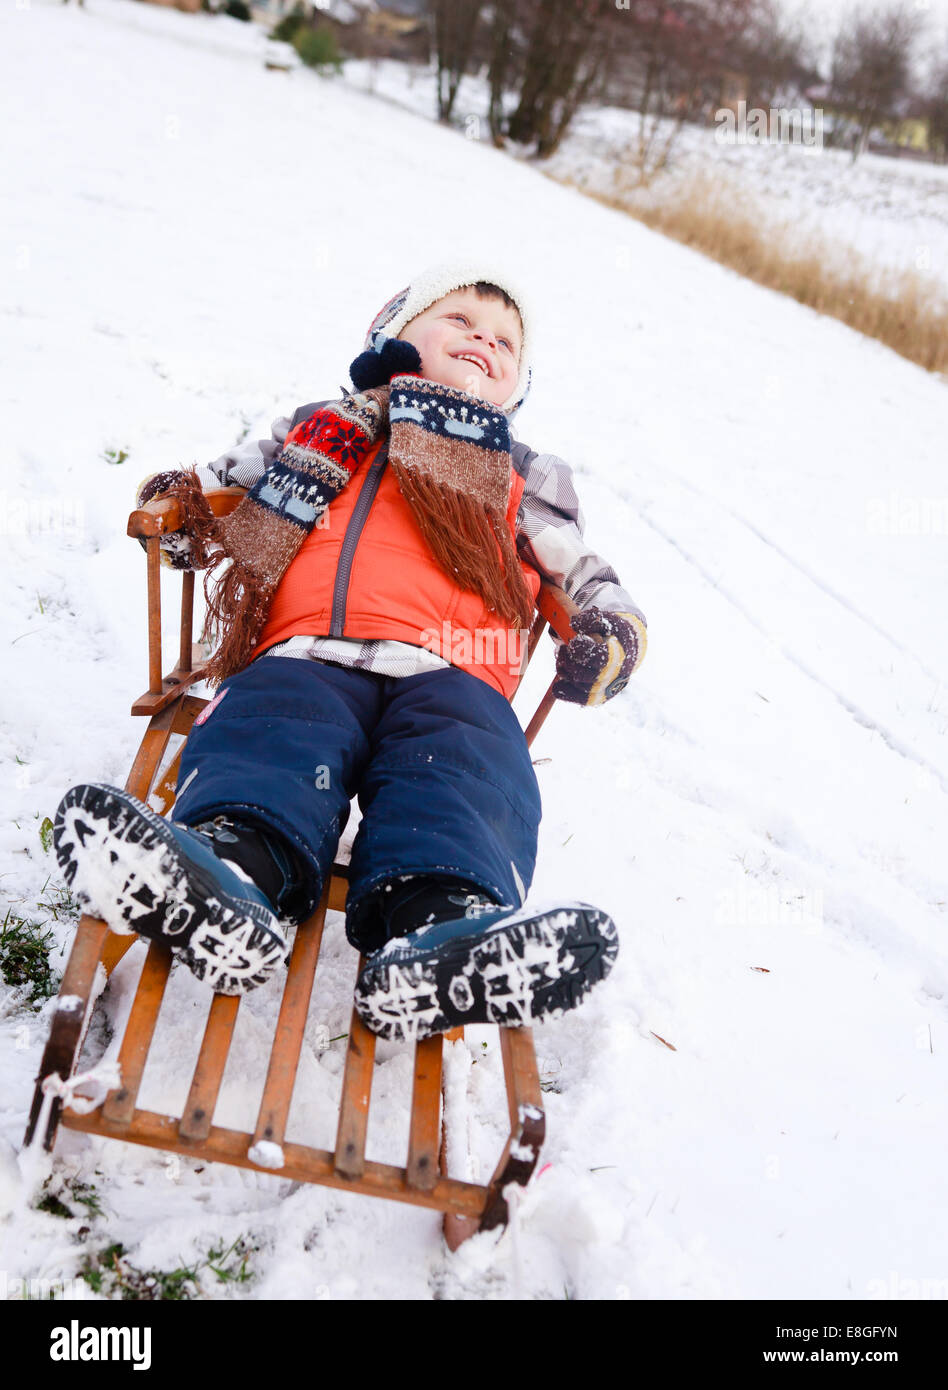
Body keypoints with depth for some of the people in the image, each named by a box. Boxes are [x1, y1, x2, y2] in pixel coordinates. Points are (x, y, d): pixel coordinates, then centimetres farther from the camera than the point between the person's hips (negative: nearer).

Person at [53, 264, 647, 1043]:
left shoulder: (524, 481, 36)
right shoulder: (320, 432, 34)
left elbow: (591, 578, 34)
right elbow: (215, 488, 39)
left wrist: (612, 634, 10)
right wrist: (177, 508, 14)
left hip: (448, 676, 0)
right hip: (306, 656, 0)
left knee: (469, 771, -33)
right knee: (267, 732, -33)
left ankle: (435, 921, -58)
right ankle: (235, 863, -61)